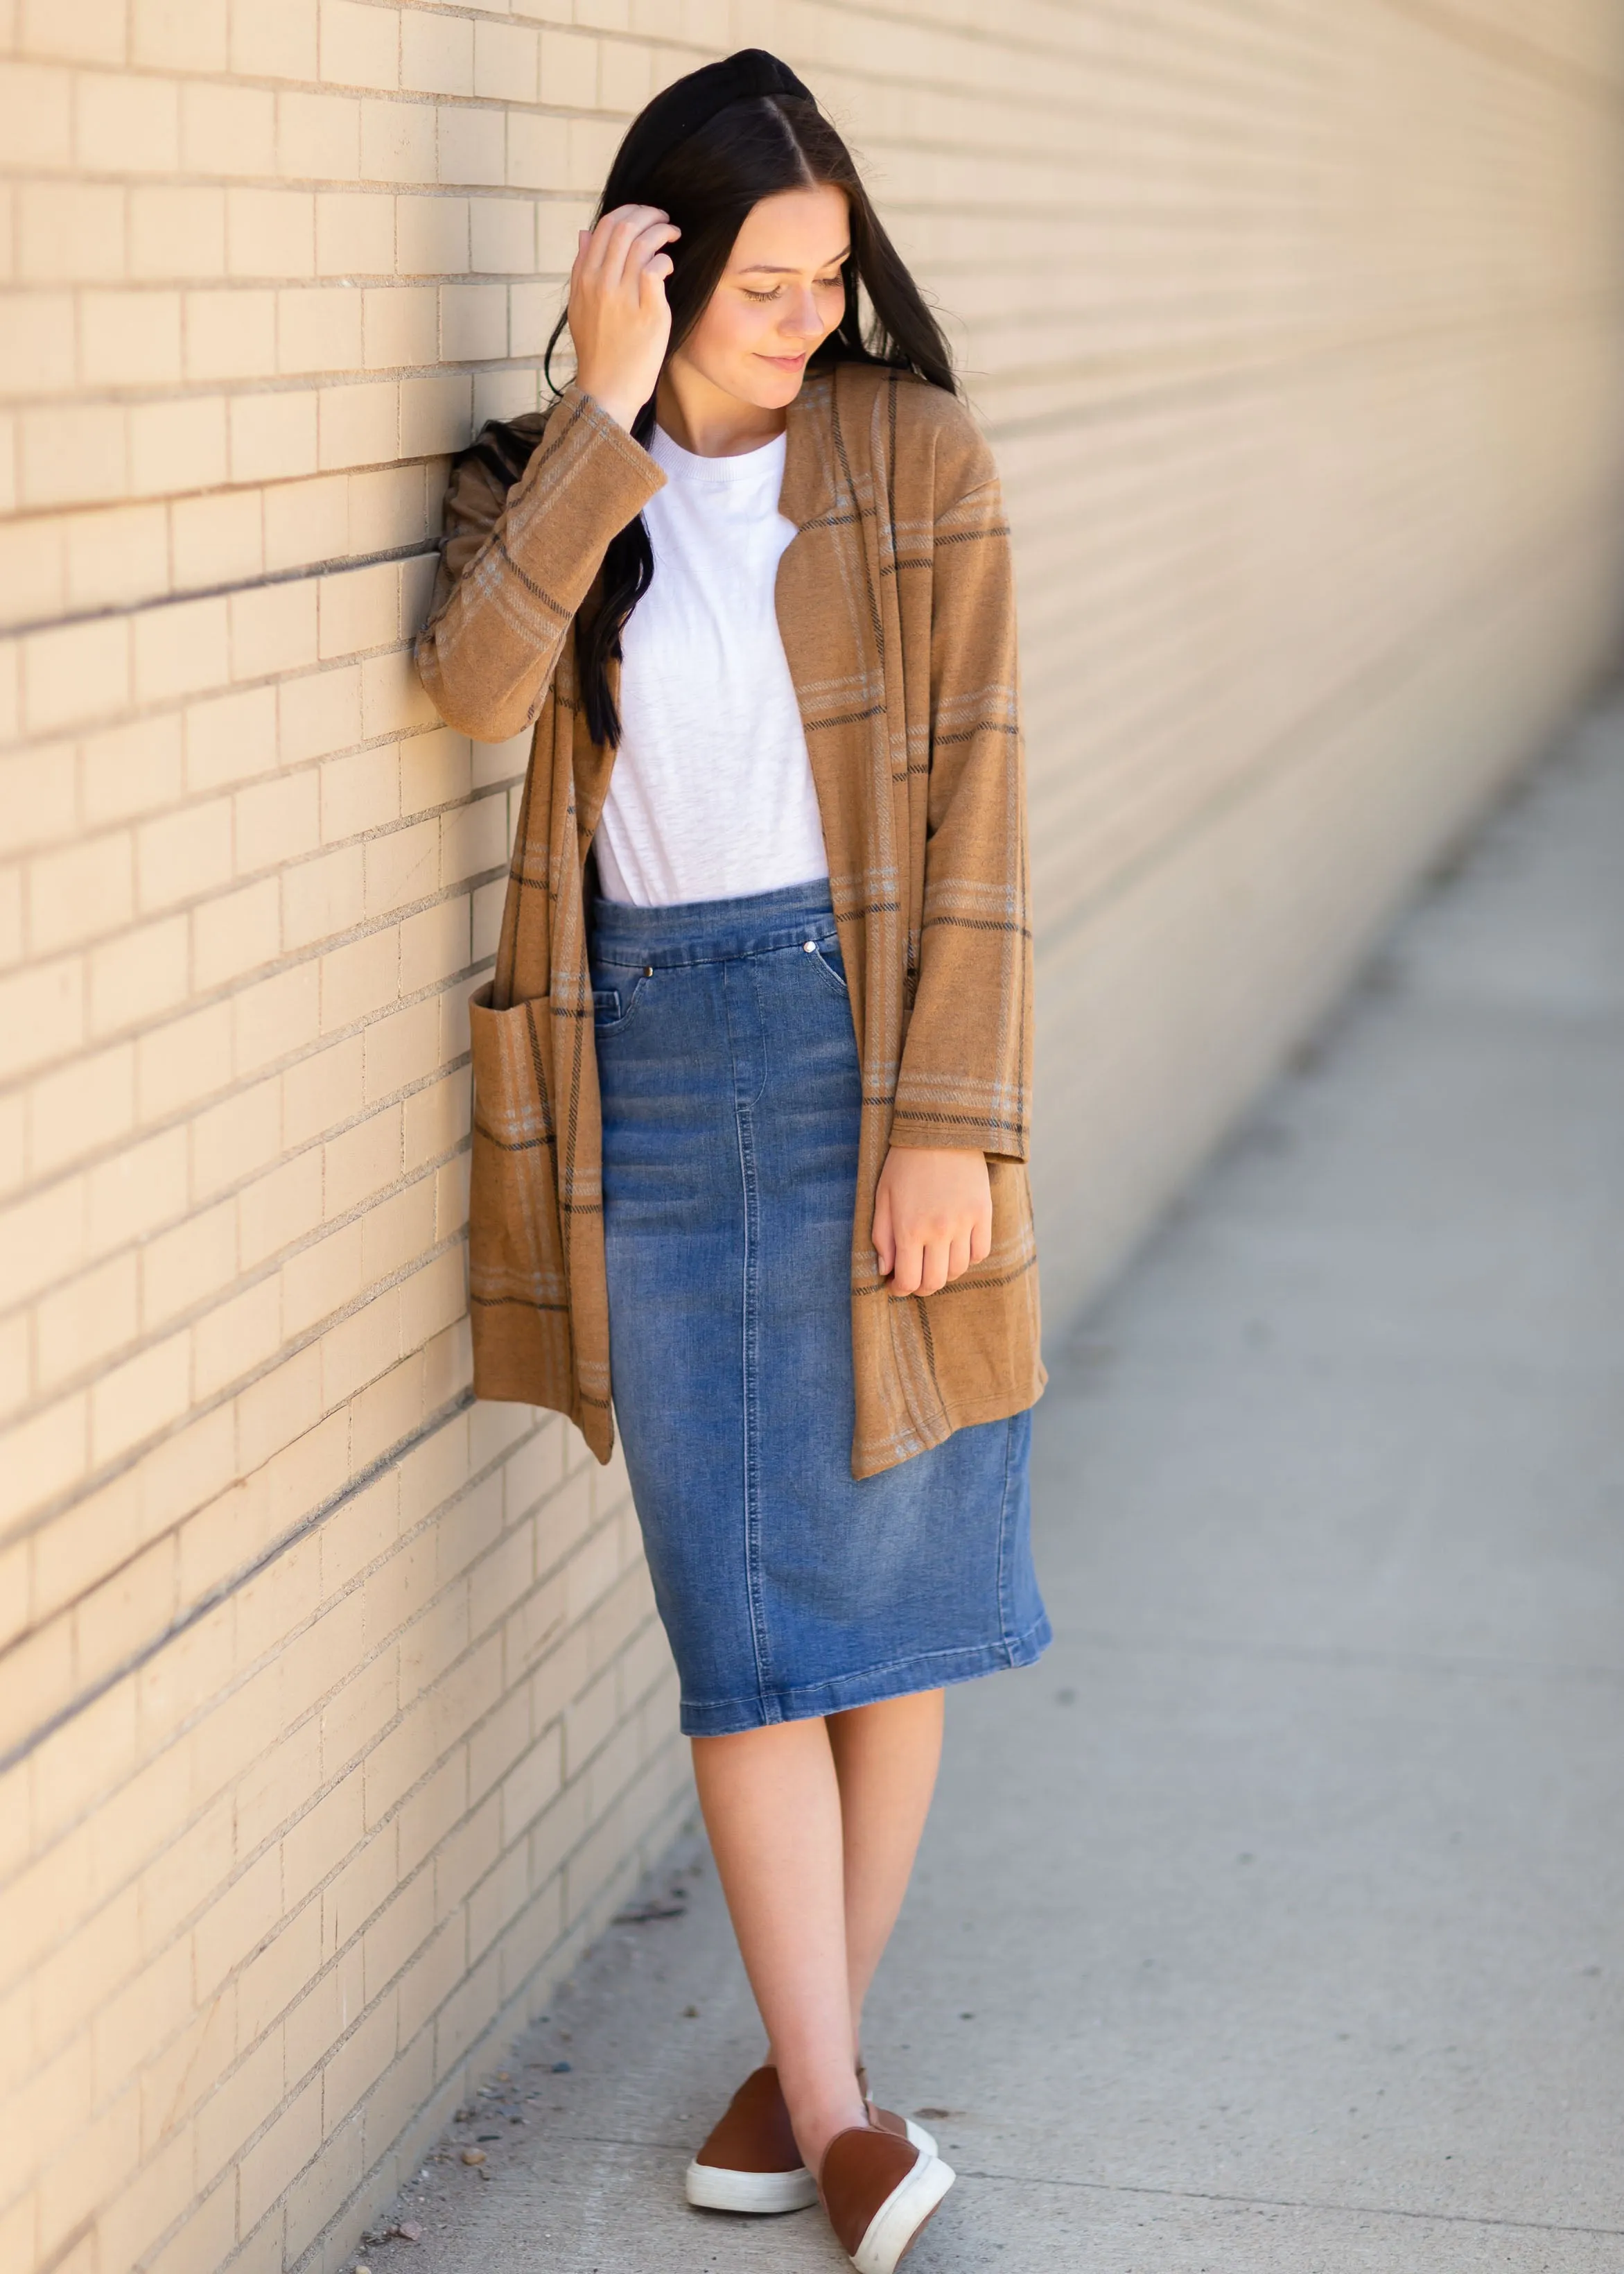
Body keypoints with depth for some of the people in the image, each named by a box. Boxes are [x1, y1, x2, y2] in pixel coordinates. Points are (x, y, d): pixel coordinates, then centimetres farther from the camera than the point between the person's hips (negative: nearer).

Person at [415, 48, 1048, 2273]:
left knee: (886, 1575, 5)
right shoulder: (554, 481, 7)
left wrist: (952, 1124, -11)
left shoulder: (916, 464, -1)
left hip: (867, 1046, -2)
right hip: (652, 1067, 2)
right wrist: (607, 411, -15)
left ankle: (811, 2060, 20)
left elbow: (974, 810, -5)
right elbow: (474, 680, -14)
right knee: (736, 1606, 0)